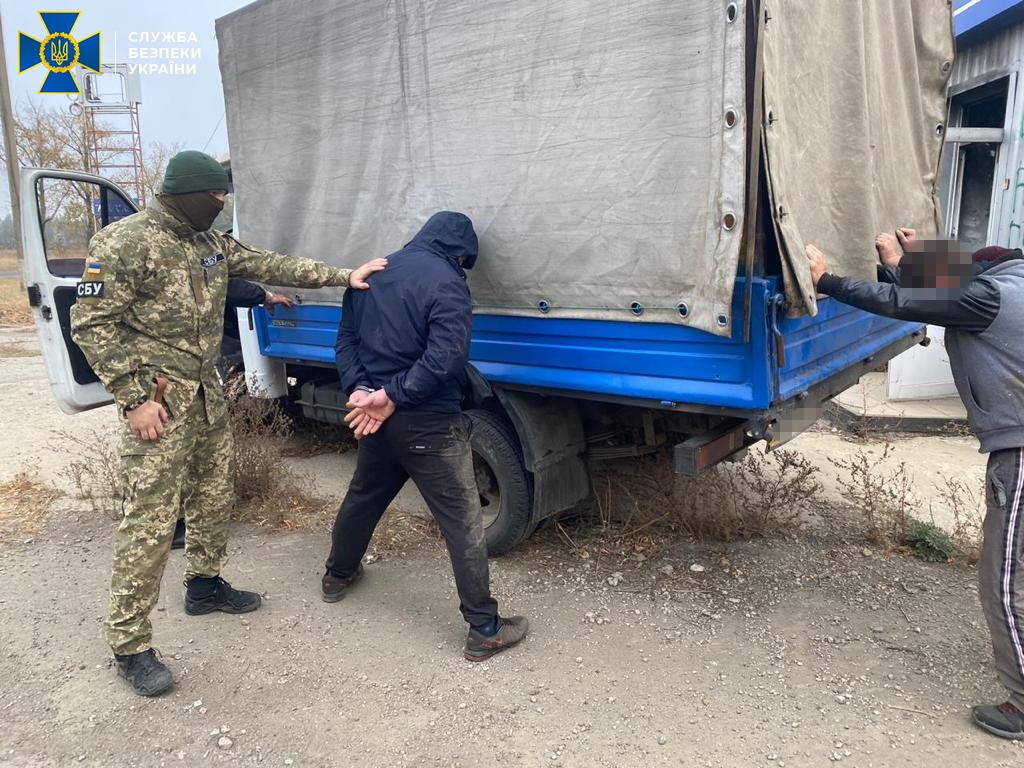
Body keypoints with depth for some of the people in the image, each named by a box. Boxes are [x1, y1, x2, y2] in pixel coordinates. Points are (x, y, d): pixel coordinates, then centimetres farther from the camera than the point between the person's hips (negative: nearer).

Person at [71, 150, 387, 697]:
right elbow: (91, 325, -14)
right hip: (158, 400, -8)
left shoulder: (209, 243, 10)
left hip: (206, 391, 8)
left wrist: (342, 275, 4)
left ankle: (204, 585, 40)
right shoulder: (124, 243, -14)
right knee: (150, 520, -5)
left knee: (215, 492, 18)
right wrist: (136, 397, -18)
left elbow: (268, 265, 10)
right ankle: (129, 645, 7)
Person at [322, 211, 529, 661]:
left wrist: (359, 389, -4)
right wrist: (391, 396, -18)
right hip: (427, 425, -7)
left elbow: (347, 337, 8)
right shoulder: (447, 284, -15)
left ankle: (338, 575, 50)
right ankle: (484, 630, 5)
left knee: (363, 496, 29)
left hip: (375, 417, 8)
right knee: (463, 522, 0)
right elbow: (445, 360, -25)